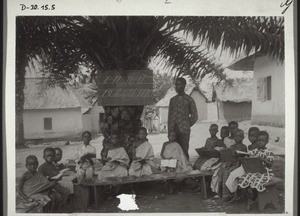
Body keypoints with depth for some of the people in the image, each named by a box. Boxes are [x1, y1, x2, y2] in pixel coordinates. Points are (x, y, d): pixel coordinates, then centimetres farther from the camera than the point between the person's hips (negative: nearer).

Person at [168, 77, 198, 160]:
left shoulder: (189, 99, 4)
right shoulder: (172, 99, 16)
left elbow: (194, 116, 7)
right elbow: (169, 116, 16)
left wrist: (186, 126, 2)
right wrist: (169, 132, 9)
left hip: (184, 131, -4)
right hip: (173, 131, 4)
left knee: (184, 151, -6)